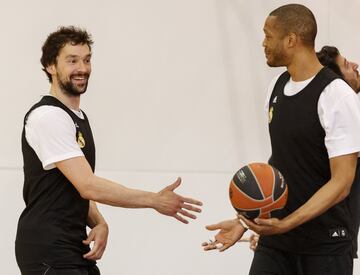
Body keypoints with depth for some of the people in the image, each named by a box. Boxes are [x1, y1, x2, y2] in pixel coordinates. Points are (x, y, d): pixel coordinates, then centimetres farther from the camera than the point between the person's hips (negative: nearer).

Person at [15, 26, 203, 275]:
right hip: (48, 252, -9)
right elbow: (88, 186, -22)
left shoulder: (79, 117, 18)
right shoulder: (48, 117, -14)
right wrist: (155, 200, -19)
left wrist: (99, 224, 1)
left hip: (76, 247, 9)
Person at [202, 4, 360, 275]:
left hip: (325, 246, -6)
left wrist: (287, 223, -27)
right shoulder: (277, 87, 8)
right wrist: (246, 221, 9)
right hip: (274, 242, 6)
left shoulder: (336, 95, -15)